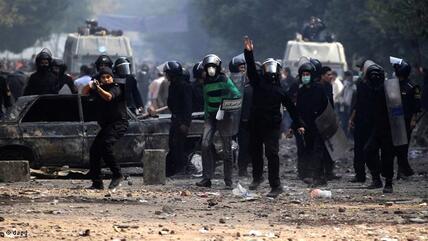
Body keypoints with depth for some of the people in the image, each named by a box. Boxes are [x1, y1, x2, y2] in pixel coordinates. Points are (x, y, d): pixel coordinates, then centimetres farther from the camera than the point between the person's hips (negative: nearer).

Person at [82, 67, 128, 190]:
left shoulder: (116, 88, -7)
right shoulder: (100, 89, 16)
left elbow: (109, 97, -27)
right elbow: (84, 92, 17)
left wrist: (97, 88, -40)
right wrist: (90, 85, -3)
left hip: (118, 123, -9)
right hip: (106, 126, 9)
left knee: (105, 145, -28)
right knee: (94, 150, 2)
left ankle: (117, 175, -23)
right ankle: (97, 182, 6)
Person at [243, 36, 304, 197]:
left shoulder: (281, 89, 4)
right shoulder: (258, 82, 6)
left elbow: (291, 108, 6)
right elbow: (251, 69, -7)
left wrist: (298, 124, 2)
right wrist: (249, 52, -20)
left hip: (273, 126, -3)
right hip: (256, 124, 3)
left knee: (272, 154, -11)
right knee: (255, 152, 15)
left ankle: (275, 185, -11)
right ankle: (257, 177, 38)